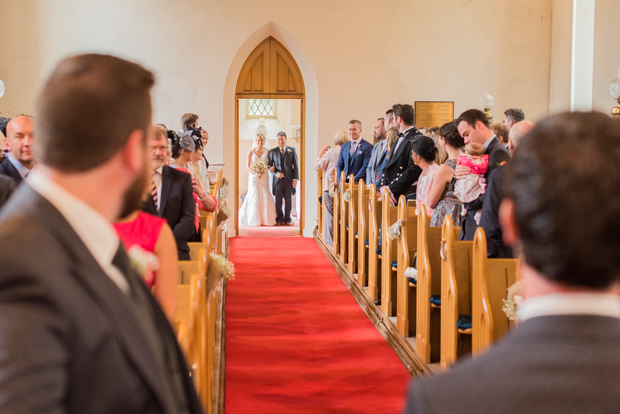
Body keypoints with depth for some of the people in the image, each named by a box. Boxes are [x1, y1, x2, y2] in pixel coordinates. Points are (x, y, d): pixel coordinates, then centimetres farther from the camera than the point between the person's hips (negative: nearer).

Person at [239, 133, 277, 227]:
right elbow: (247, 165, -1)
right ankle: (254, 220, 1)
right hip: (253, 177, -1)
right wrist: (254, 172, -17)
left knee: (265, 196, -6)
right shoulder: (251, 152, 0)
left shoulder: (267, 152, 4)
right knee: (254, 196, -6)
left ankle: (266, 219, 3)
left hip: (264, 176, 1)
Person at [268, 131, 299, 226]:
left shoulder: (292, 150, 7)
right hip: (277, 179, 0)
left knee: (288, 200, 2)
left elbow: (296, 165, 5)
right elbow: (269, 165, 7)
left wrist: (295, 178, -3)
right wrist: (276, 173, -10)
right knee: (278, 201, 2)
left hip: (289, 179, 0)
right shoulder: (273, 151, 8)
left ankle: (287, 219, 11)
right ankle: (279, 219, 10)